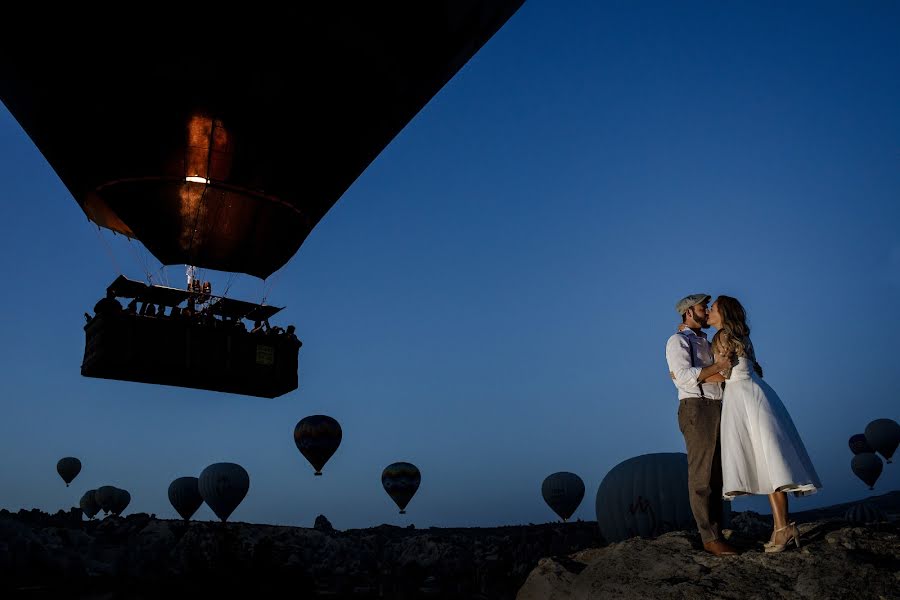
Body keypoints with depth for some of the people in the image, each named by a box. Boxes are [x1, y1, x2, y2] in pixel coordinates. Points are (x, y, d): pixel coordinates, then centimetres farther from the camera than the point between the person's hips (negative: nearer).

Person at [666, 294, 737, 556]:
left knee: (717, 475, 6)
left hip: (717, 409, 8)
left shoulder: (706, 343, 26)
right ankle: (710, 538, -10)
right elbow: (685, 376, -13)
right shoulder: (678, 341, 2)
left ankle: (716, 533, 9)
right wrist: (718, 366, -14)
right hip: (696, 408, -8)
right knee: (702, 475, -10)